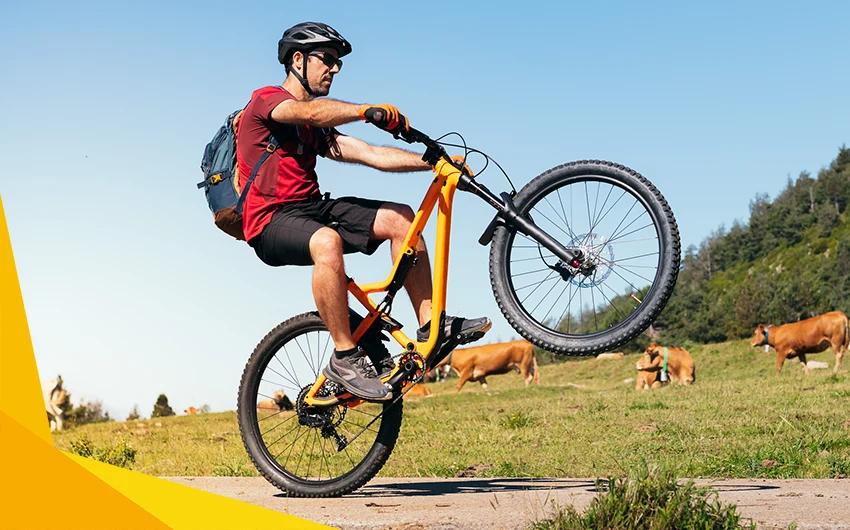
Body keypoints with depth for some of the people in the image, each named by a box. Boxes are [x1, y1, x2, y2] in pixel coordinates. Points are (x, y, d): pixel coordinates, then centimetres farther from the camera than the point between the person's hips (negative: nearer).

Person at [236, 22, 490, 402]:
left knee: (399, 218, -7)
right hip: (272, 220, -8)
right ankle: (345, 358, -29)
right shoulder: (265, 99, -3)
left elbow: (371, 155, 10)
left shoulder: (316, 128, 21)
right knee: (327, 242, -39)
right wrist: (368, 110, -42)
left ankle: (430, 327, -5)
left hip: (312, 208, 8)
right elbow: (311, 111, -26)